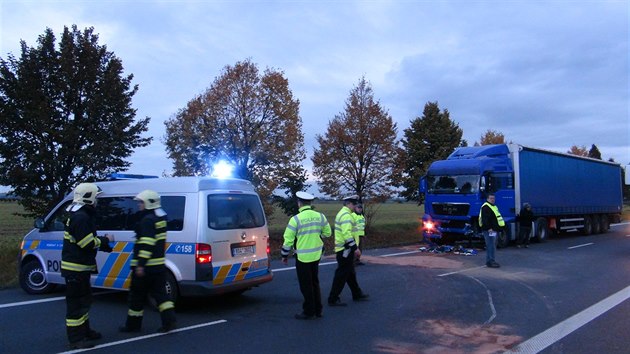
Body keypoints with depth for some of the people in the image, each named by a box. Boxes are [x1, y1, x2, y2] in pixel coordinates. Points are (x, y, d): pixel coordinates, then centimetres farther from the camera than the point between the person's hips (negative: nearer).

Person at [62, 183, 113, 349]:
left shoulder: (81, 215, 15)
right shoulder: (80, 217, -20)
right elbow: (88, 243, -24)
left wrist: (103, 243, 7)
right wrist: (106, 240, -9)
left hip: (80, 267, 11)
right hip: (75, 268, -11)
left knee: (84, 300, 20)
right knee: (76, 303, -5)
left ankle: (84, 331, 32)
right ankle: (75, 339, 2)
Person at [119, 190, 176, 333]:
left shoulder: (147, 220, -15)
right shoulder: (160, 218, 13)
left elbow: (147, 244, -23)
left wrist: (141, 264, -24)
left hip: (145, 266, -8)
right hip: (159, 264, 8)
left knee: (137, 295, 6)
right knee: (159, 292, 9)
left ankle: (133, 324, 18)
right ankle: (169, 320, 0)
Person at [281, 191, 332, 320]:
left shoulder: (296, 219, -15)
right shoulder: (320, 216, -1)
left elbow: (288, 239, -11)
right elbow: (327, 233, 9)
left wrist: (285, 255, 2)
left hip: (302, 257, -5)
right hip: (316, 255, 5)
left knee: (306, 285, 6)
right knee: (315, 283, 19)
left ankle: (309, 312, 14)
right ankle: (317, 310, 26)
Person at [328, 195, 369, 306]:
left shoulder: (342, 213, 16)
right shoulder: (346, 215, -18)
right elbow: (347, 234, -27)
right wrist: (355, 248, -24)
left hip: (343, 249, 11)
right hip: (345, 250, -11)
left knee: (351, 273, 19)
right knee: (342, 275, -4)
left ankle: (357, 294, 32)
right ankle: (333, 299, 2)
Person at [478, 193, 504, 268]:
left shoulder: (494, 206, 22)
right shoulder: (485, 207, -12)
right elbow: (485, 219, -20)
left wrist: (498, 228, 24)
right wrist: (489, 228, -26)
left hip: (494, 230, 11)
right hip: (489, 230, -11)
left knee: (492, 246, 13)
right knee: (491, 246, -12)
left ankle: (489, 261, 19)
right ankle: (490, 262, -12)